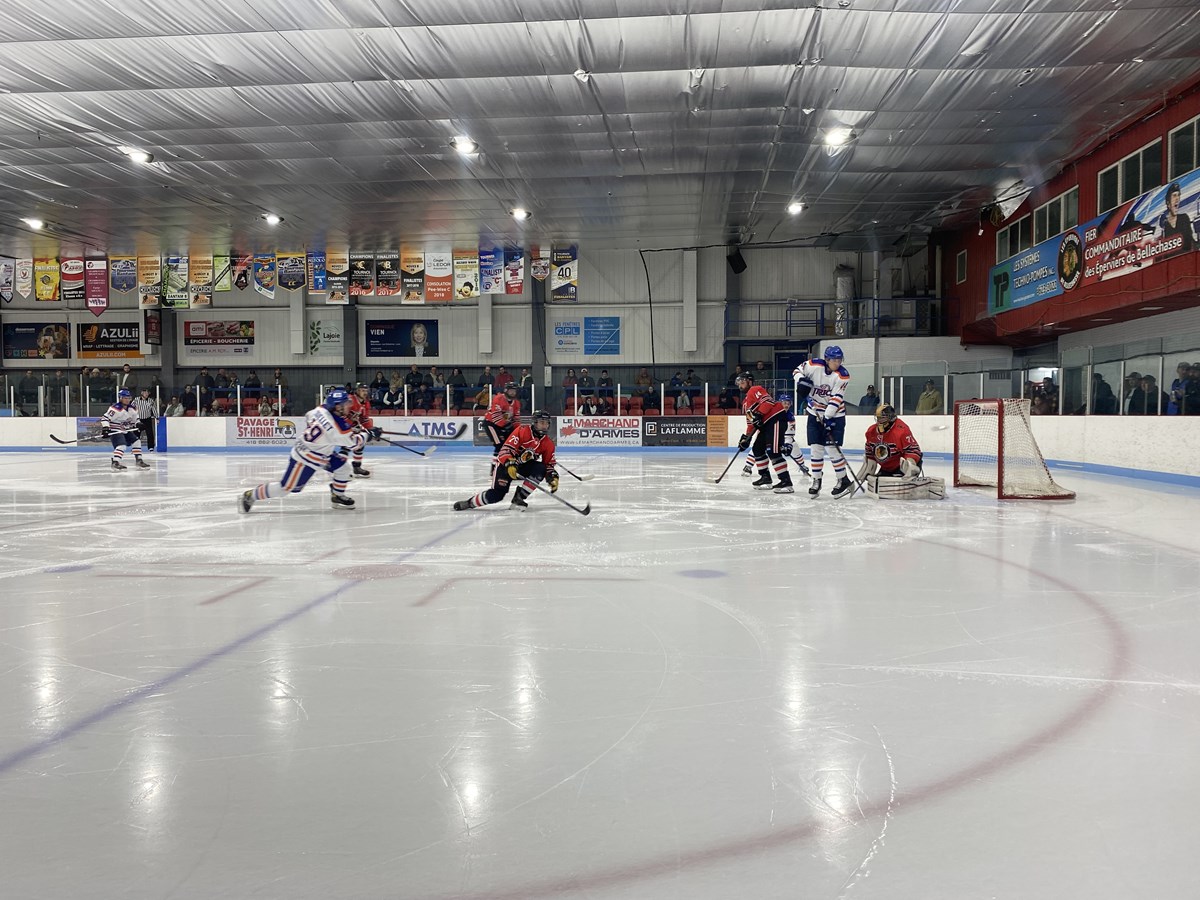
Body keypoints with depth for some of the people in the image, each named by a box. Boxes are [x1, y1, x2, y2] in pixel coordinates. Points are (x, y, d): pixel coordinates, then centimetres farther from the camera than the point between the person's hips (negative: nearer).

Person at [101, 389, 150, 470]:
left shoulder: (132, 409, 4)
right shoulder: (116, 408, -22)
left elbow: (134, 418, 22)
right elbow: (105, 418, -24)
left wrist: (138, 424, 6)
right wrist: (105, 428, -32)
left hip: (126, 430, 9)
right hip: (115, 430, -9)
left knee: (136, 441, 7)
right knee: (121, 445, -26)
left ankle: (139, 460, 16)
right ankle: (115, 462, -26)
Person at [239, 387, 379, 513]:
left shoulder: (322, 409, -8)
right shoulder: (337, 427, -32)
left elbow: (308, 418, 12)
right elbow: (353, 443, -20)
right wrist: (369, 434, -6)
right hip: (304, 458, -9)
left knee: (342, 466, 6)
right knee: (286, 487, 1)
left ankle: (337, 497, 21)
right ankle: (250, 496, 14)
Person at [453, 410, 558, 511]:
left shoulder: (548, 443, -2)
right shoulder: (522, 431, -19)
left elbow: (548, 464, 2)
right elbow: (506, 448, -24)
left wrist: (553, 477, -16)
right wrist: (510, 464, -39)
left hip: (524, 467, 5)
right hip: (506, 464, -5)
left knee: (540, 469, -26)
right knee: (496, 495, -20)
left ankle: (519, 497, -13)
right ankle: (470, 503, 6)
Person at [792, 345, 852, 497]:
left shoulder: (843, 375, -17)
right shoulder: (814, 365, -13)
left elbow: (836, 399, -21)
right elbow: (798, 370, 4)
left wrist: (828, 417, -26)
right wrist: (801, 381, -17)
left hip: (834, 414, -2)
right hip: (815, 413, 2)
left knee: (833, 447, -8)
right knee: (815, 447, 1)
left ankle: (843, 480, 3)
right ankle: (816, 481, 13)